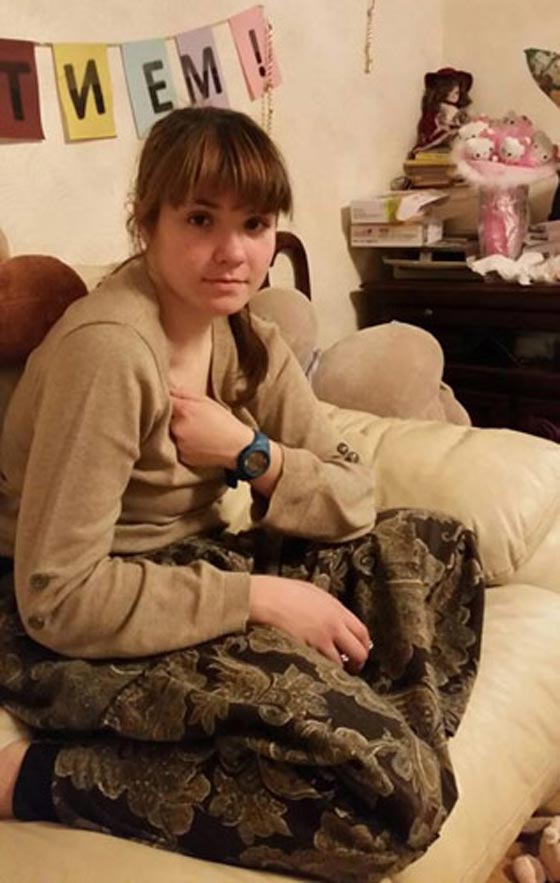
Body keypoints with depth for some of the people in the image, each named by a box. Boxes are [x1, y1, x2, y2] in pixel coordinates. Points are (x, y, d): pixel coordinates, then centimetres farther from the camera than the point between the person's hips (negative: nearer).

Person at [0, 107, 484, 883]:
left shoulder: (244, 334, 2)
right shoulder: (108, 348, -24)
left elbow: (355, 500, 2)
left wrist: (249, 453, -18)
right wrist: (261, 598, -23)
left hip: (192, 573, 9)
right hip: (82, 638, -8)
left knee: (440, 547, 6)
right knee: (391, 793, -23)